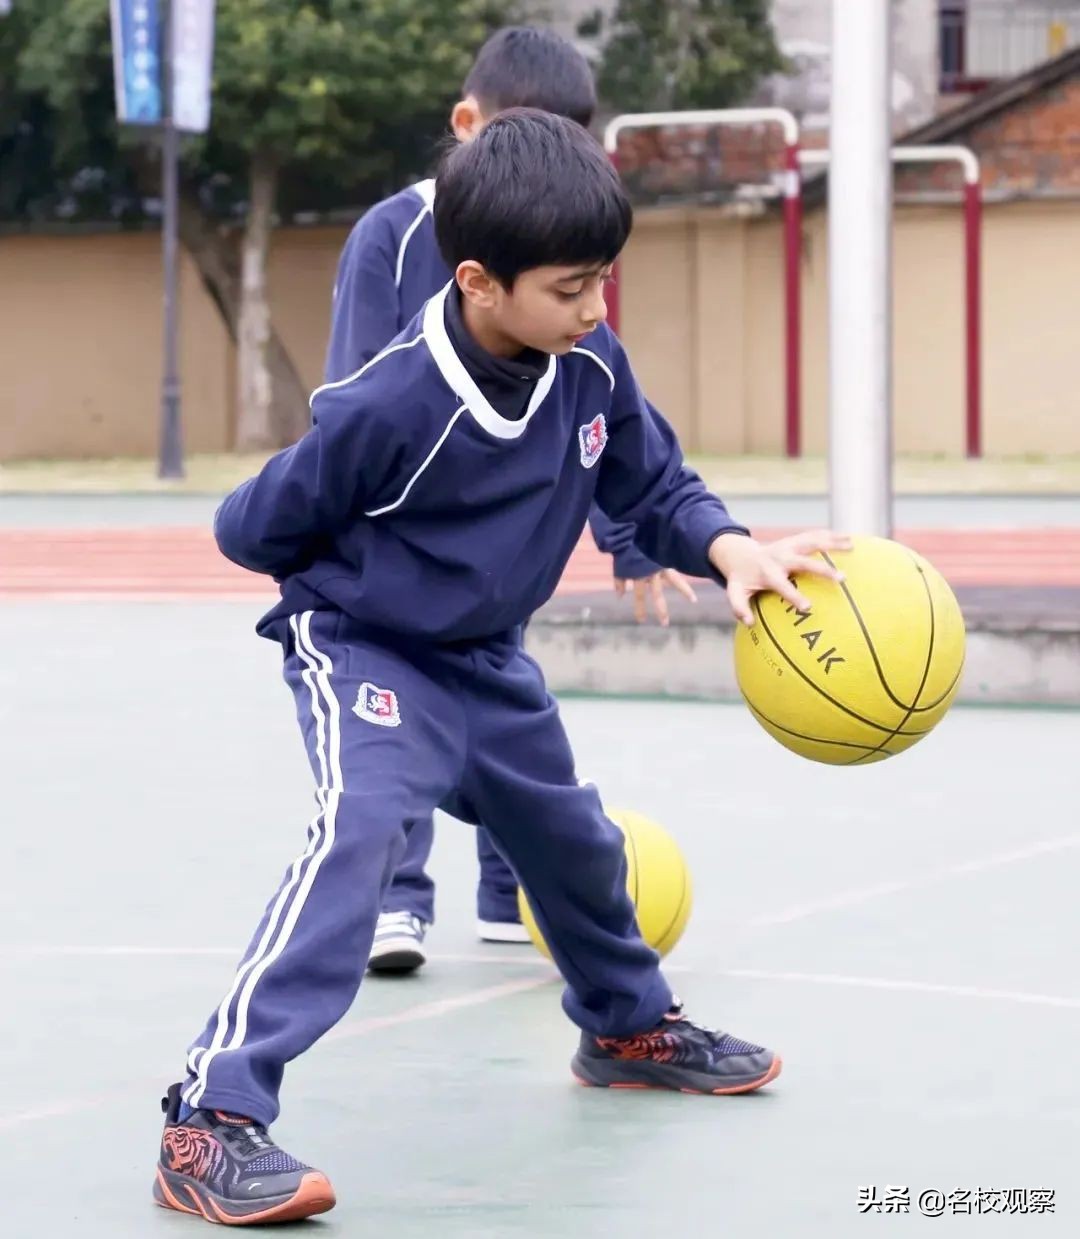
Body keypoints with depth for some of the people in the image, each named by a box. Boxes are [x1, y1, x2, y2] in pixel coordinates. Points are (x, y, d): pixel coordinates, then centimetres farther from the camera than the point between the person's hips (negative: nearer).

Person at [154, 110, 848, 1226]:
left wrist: (730, 551, -21)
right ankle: (212, 1117, -34)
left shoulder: (592, 369, -14)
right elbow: (252, 529, -17)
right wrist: (360, 575, -3)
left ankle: (629, 1026, 53)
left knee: (571, 836, 23)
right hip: (366, 657, -7)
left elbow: (654, 487, -2)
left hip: (488, 662, 7)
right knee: (360, 831, -30)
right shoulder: (389, 408, -30)